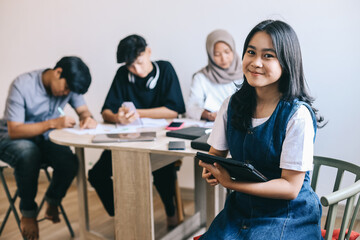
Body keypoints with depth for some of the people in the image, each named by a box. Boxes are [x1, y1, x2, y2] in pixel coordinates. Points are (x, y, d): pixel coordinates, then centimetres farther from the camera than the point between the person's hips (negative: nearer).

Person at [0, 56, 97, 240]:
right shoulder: (22, 85, -23)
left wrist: (88, 119, -25)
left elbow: (83, 110, 0)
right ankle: (27, 213, -15)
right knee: (29, 154, -39)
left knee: (70, 162, -27)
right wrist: (52, 123, -36)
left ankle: (52, 202, 5)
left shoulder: (69, 85, -7)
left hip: (45, 139, 4)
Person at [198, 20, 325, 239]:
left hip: (288, 218, -4)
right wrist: (211, 171, -14)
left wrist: (230, 183, -25)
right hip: (240, 210, 4)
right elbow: (216, 153, 11)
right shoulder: (233, 105, 2)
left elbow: (290, 187, -16)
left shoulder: (297, 115, -16)